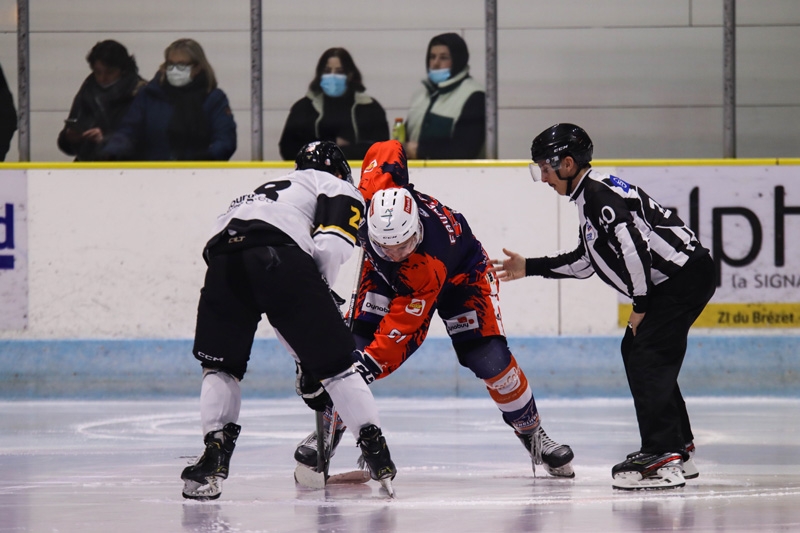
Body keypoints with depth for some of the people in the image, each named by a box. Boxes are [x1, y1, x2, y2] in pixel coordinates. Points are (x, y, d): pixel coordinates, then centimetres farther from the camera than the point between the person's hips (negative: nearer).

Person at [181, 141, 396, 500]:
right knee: (335, 360, 11)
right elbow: (331, 245, 1)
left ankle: (215, 454, 7)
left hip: (222, 256, 5)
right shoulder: (337, 187, 27)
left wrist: (305, 364, 43)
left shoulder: (268, 190, 44)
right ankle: (377, 453, 11)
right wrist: (319, 297, 15)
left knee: (220, 363, 22)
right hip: (281, 257, -5)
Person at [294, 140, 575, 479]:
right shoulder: (375, 195, -37)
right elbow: (390, 151, -15)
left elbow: (405, 325, -42)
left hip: (460, 273, -4)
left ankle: (532, 432, 7)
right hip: (387, 275, 4)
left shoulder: (430, 260, -45)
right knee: (354, 346, -14)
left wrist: (373, 363, -48)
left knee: (490, 359, -15)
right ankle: (330, 427, 4)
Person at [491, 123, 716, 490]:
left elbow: (634, 248, -24)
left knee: (647, 356, -15)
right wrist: (528, 268, 26)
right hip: (672, 281, 11)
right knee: (635, 350, 16)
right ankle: (678, 449, 21)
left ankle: (663, 459, -19)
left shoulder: (600, 194, -16)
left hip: (685, 276, -11)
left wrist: (640, 306, -17)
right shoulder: (590, 196, 18)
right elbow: (585, 262, 26)